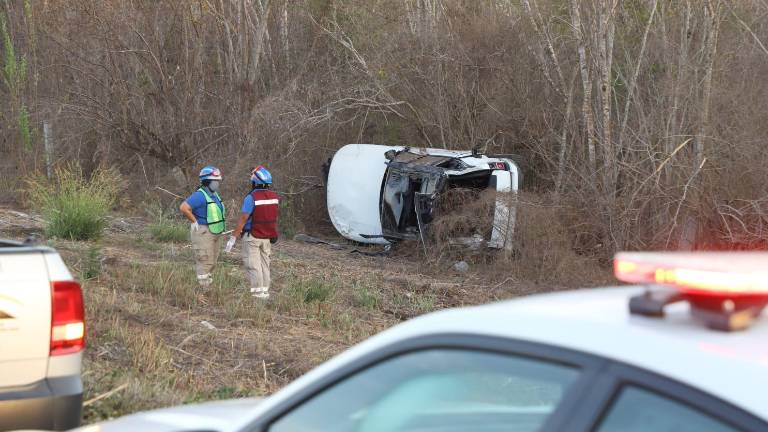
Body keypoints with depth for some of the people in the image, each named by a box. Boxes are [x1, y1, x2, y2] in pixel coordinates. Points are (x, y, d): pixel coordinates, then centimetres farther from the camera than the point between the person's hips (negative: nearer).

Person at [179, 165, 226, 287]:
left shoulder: (214, 195, 10)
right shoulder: (199, 195, -17)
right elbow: (183, 208, -28)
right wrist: (195, 221, -20)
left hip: (215, 233, 9)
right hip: (203, 233, -9)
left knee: (211, 262, 13)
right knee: (204, 262, -6)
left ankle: (208, 286, 21)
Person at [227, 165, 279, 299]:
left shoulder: (251, 198, -19)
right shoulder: (274, 197, 0)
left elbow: (242, 219, -19)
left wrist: (233, 238, -15)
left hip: (252, 237, -6)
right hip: (267, 238, 6)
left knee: (253, 265, -1)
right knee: (264, 264, 14)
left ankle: (258, 293, -4)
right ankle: (265, 292, 17)